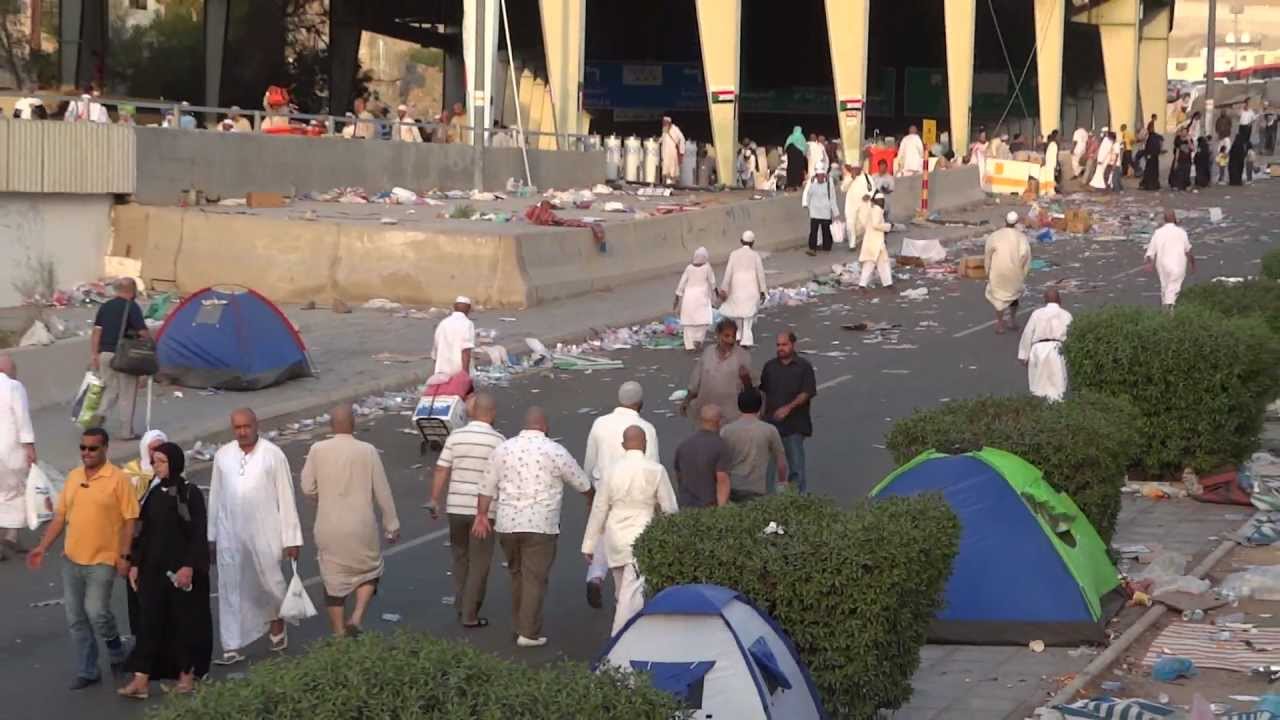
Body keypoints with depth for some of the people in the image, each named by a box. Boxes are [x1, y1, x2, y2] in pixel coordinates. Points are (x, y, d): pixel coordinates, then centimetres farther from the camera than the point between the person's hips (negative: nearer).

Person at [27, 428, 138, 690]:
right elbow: (60, 516, 12)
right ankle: (87, 671, 19)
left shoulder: (118, 479, -10)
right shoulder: (73, 476, 7)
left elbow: (129, 519, -9)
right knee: (75, 618, 7)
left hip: (103, 560, -6)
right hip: (71, 558, 6)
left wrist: (123, 555, -14)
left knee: (96, 612, -12)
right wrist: (43, 547, 4)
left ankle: (117, 652, 16)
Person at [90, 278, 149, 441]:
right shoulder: (131, 307, -9)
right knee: (127, 394, 5)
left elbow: (96, 331, 7)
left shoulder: (105, 306, 10)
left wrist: (94, 354, 9)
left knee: (110, 389, 17)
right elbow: (143, 332, -14)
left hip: (105, 354, 6)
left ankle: (100, 416, -5)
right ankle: (126, 431, 10)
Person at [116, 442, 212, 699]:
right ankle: (141, 679, -2)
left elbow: (199, 534, -12)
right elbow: (145, 532, 12)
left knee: (185, 620, 5)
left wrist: (189, 567, -19)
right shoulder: (154, 493, 8)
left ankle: (187, 673, 20)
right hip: (153, 568, 5)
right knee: (148, 620, 0)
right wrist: (135, 563, 8)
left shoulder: (191, 493, -9)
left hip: (182, 568, -5)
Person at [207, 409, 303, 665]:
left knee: (269, 583, 4)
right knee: (231, 589, 4)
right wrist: (211, 537, 12)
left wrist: (291, 538, -5)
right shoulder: (223, 456, 4)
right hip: (230, 536, 3)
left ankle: (276, 623, 35)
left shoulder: (273, 455, -6)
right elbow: (215, 497, 11)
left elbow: (286, 498, -4)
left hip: (264, 534, -3)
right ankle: (232, 648, 10)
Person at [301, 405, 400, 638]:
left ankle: (339, 633, 15)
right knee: (369, 571, 19)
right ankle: (357, 617, 0)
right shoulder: (368, 451, -7)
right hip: (362, 527, -1)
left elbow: (308, 488, -1)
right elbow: (382, 492, -4)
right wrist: (392, 525, 7)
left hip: (329, 528, 1)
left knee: (334, 582, 11)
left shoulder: (318, 450, -5)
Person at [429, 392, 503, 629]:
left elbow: (441, 472, -2)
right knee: (479, 564, 6)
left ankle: (461, 607, 25)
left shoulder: (456, 436, 0)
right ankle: (470, 615, 7)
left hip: (456, 506, 3)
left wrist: (434, 501, 7)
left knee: (460, 557, 20)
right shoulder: (498, 440, -8)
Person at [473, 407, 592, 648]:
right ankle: (528, 633, -2)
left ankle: (519, 626, 25)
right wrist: (592, 500, 26)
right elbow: (582, 484, 7)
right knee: (535, 579, 0)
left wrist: (482, 515, 15)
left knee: (517, 574, 18)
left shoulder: (502, 449, 6)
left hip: (507, 524, 4)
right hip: (540, 525, -4)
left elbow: (487, 487, 7)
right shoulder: (554, 451, -3)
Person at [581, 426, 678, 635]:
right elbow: (669, 508, -1)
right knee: (632, 592, -4)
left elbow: (598, 510, 4)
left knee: (622, 591, 18)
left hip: (615, 539, 4)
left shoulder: (612, 471, 0)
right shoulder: (655, 470, -8)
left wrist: (589, 545, 10)